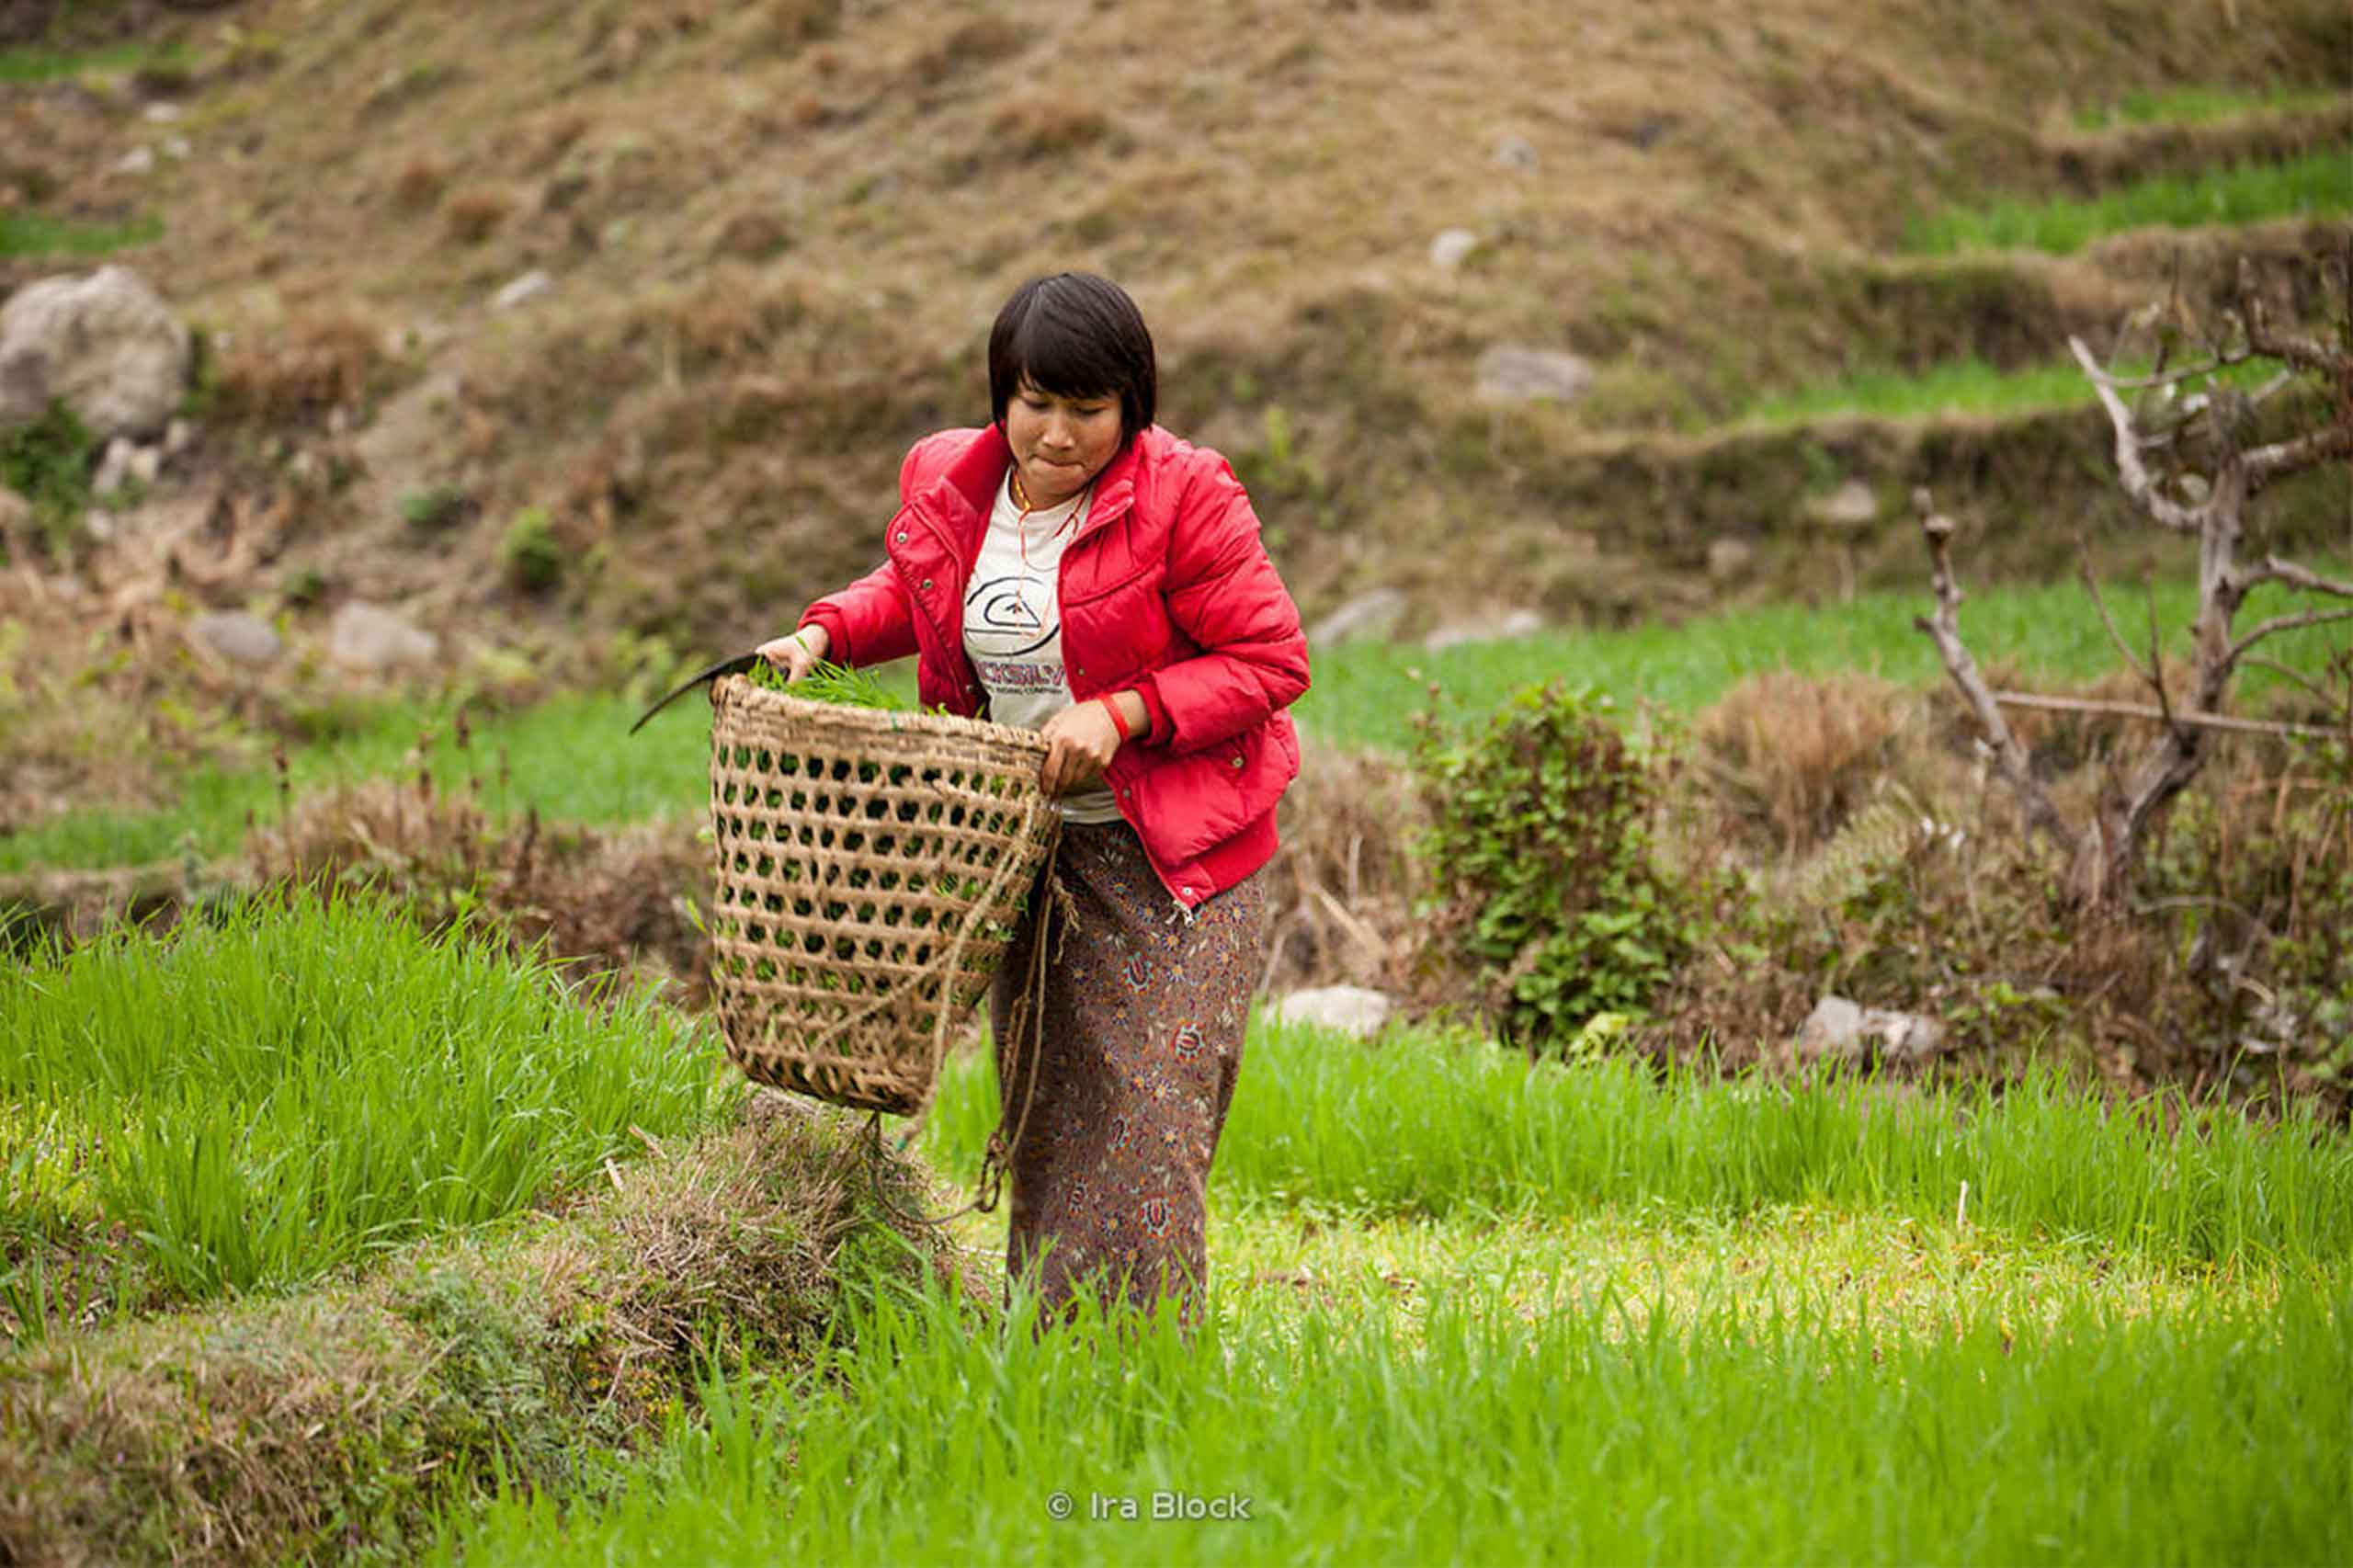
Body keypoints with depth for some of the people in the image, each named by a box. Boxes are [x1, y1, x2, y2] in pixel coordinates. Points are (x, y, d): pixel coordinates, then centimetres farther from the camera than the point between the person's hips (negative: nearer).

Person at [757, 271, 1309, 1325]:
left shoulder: (1184, 498, -16)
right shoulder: (945, 484, 1)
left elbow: (1271, 661, -13)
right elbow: (912, 590, 24)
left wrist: (1121, 713, -22)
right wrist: (825, 632, 5)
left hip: (1172, 852, -5)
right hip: (1028, 842, 5)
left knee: (1147, 1106, -10)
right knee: (1043, 1107, 10)